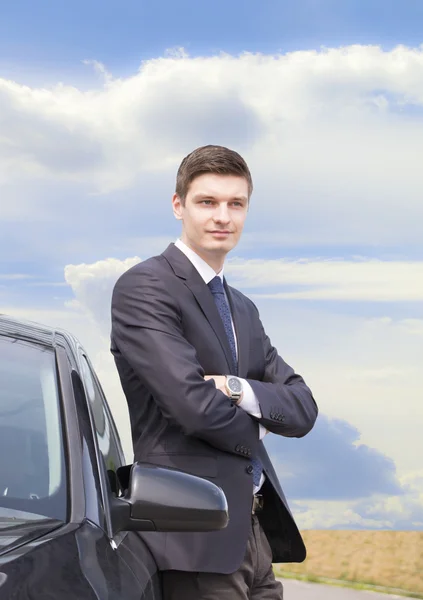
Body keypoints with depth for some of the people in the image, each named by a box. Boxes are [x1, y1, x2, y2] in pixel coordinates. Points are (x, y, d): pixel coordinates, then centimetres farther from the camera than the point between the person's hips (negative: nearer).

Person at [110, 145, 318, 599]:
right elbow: (194, 404, -19)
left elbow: (302, 409, 8)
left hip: (256, 529, 8)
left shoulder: (243, 309, 18)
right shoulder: (144, 287, -8)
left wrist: (240, 389, -11)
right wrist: (252, 427, 0)